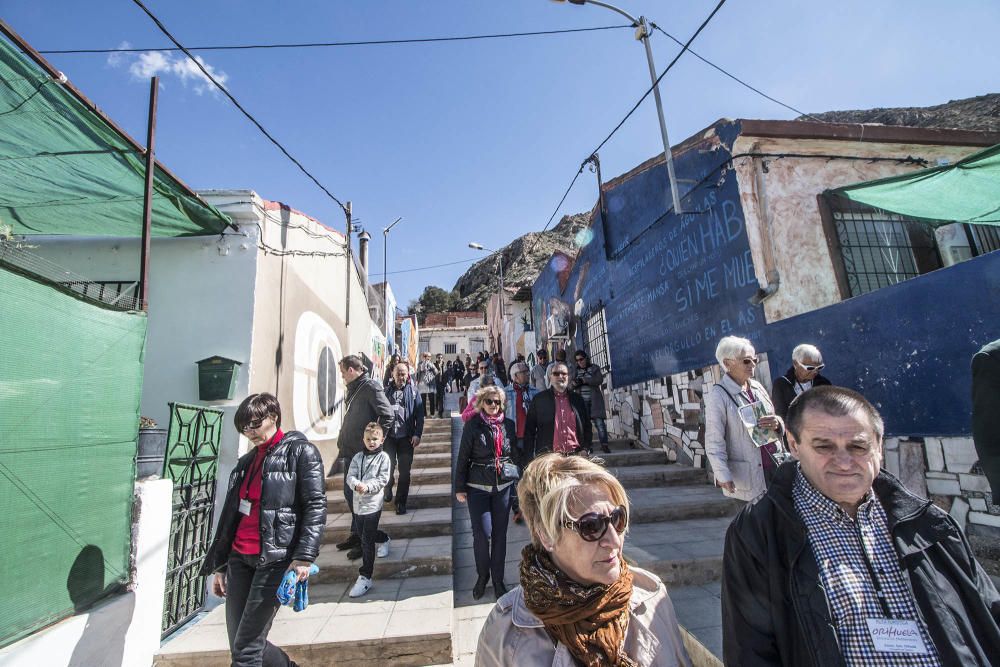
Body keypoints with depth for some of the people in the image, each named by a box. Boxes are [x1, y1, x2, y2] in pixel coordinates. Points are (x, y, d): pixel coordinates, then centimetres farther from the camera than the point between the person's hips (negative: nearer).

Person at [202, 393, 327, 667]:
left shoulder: (300, 452, -6)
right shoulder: (246, 461, 15)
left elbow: (316, 507, -13)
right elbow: (230, 515, 20)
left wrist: (304, 557, -20)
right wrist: (219, 565, 19)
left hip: (275, 559, -7)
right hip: (239, 558, 7)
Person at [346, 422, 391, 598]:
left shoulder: (383, 457, -5)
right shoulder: (358, 457, 6)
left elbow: (383, 479, -9)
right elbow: (350, 476, 1)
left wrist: (367, 486, -21)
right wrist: (356, 484, -20)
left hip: (373, 503, -5)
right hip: (358, 503, 5)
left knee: (367, 541, -3)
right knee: (363, 535, 18)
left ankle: (365, 577, 4)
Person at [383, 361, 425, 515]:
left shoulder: (413, 392, 2)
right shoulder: (386, 391, 5)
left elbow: (419, 415, -1)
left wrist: (417, 434, -10)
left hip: (406, 437, 0)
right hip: (388, 436, 1)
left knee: (404, 471, 5)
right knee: (388, 467, 5)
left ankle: (400, 502, 18)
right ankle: (387, 490, 35)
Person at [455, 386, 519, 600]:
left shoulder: (508, 425, 2)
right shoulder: (473, 425, -5)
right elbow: (463, 458, -2)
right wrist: (459, 487, -2)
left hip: (504, 486, 2)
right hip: (478, 487, -2)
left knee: (500, 534, 9)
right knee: (482, 534, 0)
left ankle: (498, 579, 27)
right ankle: (482, 576, 26)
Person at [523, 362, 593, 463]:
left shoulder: (577, 399, 12)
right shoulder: (539, 399, 3)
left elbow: (587, 428, 17)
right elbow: (529, 431, 3)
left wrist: (586, 449, 2)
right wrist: (529, 460, -2)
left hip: (575, 456, 3)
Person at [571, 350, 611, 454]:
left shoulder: (595, 368, 6)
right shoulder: (575, 370, 13)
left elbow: (599, 380, -9)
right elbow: (571, 384, 9)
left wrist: (584, 380, -17)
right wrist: (574, 383, -15)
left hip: (594, 400, -1)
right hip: (581, 400, 2)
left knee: (599, 422, -9)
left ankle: (604, 445, -8)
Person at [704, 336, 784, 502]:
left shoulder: (757, 386, 7)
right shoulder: (718, 395, -13)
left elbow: (777, 422, 17)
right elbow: (714, 440, -15)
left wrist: (777, 423, -6)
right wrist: (723, 475, -19)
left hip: (776, 466, 6)